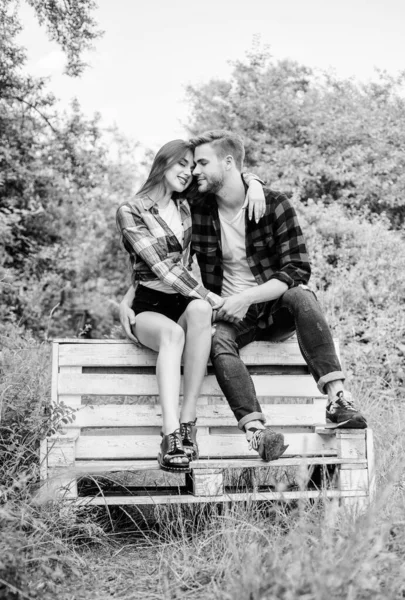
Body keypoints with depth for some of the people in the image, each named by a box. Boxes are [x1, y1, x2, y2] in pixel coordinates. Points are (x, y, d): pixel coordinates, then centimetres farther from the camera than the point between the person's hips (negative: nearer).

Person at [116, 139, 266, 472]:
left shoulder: (187, 205, 12)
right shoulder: (130, 212, -3)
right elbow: (163, 269, -13)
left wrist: (253, 182, -1)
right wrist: (211, 296, -19)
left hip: (185, 302, 4)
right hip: (147, 306, -3)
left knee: (199, 311, -35)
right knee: (172, 333, -39)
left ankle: (188, 421, -36)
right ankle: (172, 434, -48)